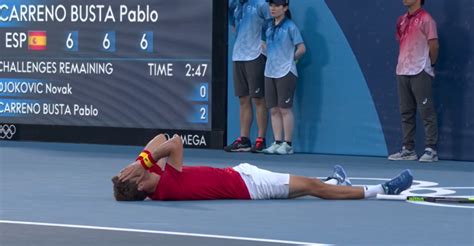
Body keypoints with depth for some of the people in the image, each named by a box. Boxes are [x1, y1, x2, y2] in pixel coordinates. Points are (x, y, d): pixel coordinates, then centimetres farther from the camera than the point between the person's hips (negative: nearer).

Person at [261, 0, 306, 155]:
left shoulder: (290, 26, -6)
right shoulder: (269, 26, 11)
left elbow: (301, 48, -4)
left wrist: (291, 59, 4)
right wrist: (272, 58, 13)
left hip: (286, 72, -6)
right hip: (270, 72, 6)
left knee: (285, 109, -4)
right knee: (274, 110, 6)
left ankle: (287, 145, 0)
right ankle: (277, 142, 9)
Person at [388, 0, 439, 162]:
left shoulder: (425, 19, -6)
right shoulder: (402, 20, 15)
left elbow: (434, 45, -7)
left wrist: (430, 64, 2)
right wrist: (403, 62, 14)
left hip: (420, 72, -7)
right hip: (403, 71, 8)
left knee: (426, 112, -6)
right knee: (406, 113, 8)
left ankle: (431, 150, -5)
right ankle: (408, 149, 13)